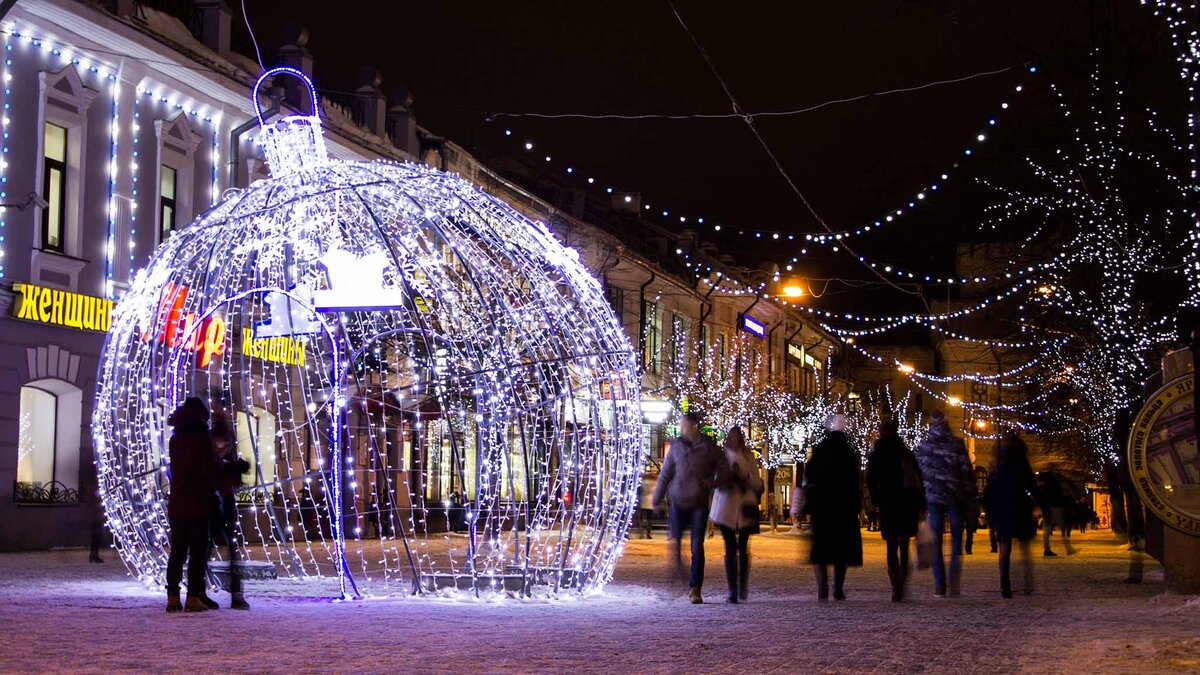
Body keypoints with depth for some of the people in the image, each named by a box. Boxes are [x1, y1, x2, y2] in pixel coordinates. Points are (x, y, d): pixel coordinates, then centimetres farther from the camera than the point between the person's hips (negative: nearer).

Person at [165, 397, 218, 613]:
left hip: (176, 504, 6)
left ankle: (172, 597, 8)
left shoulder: (174, 440, 9)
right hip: (198, 504, -6)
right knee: (197, 552, -2)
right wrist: (211, 489, 8)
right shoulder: (202, 439, -9)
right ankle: (193, 597, -5)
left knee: (177, 552, 9)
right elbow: (210, 469, -11)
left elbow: (176, 468, 15)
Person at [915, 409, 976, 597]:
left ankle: (939, 585, -1)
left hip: (933, 497, 1)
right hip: (955, 497, -1)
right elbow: (967, 471, -3)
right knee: (956, 539, 7)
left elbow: (917, 473, 4)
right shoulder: (957, 444, -2)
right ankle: (953, 583, -4)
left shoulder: (923, 446, 2)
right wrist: (970, 495, 4)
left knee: (936, 542, 5)